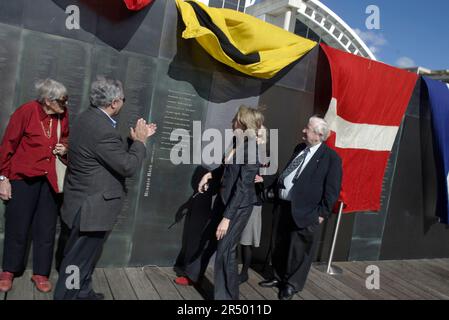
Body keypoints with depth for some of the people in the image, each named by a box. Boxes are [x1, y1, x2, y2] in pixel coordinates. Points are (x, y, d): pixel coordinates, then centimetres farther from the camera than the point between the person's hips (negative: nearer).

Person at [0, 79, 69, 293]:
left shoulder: (62, 114, -2)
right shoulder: (26, 112, -14)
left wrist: (64, 147, -5)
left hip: (49, 179, 4)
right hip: (23, 178, -3)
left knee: (46, 229, 9)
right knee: (17, 227, 8)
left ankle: (41, 274, 23)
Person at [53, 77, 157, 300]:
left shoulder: (89, 117, 5)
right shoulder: (102, 129, -28)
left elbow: (115, 152, 11)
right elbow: (128, 166, -22)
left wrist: (137, 138, 10)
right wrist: (140, 141, -8)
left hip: (86, 201, 11)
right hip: (92, 206, -11)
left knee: (86, 255, 25)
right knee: (78, 260, 6)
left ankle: (83, 293, 42)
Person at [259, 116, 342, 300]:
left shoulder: (331, 158, -10)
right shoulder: (299, 148, 10)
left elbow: (332, 190, -11)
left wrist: (322, 213, -12)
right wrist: (274, 189, 11)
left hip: (305, 211, -7)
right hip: (284, 206, 7)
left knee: (299, 250, 9)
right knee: (281, 246, 20)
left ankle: (292, 284, 30)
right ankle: (279, 277, 40)